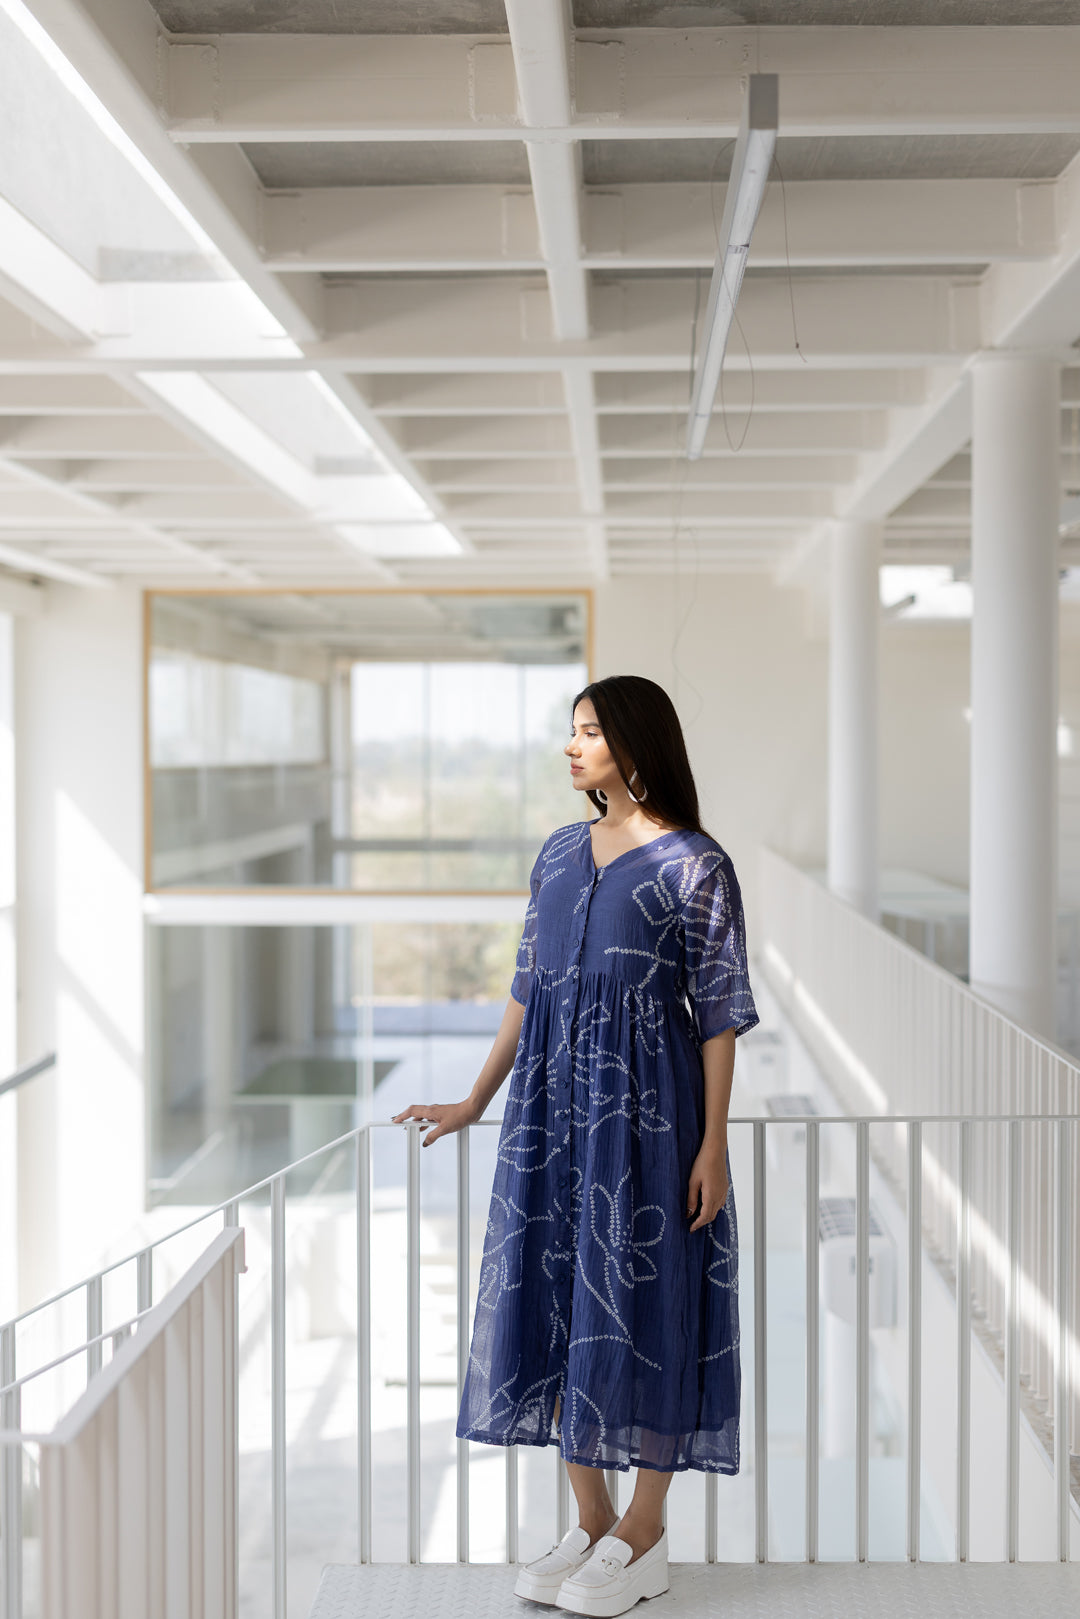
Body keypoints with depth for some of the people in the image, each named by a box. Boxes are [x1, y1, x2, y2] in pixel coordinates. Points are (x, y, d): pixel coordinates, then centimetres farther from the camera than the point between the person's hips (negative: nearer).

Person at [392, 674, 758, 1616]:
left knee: (640, 1302, 0)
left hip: (644, 1106, -6)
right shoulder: (560, 853, 11)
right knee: (554, 1298, 8)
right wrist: (475, 1104, 16)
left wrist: (713, 1145, -12)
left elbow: (721, 1011, -8)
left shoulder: (694, 866, -7)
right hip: (552, 1100, 6)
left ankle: (645, 1537, 14)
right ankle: (590, 1523, 21)